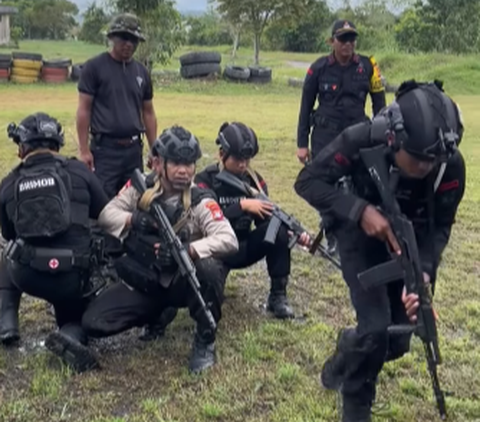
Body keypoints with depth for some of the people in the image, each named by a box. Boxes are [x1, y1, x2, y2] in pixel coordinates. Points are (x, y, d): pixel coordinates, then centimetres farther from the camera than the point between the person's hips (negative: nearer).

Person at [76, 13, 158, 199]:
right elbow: (84, 110, -4)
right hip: (105, 148, -5)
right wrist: (84, 150, -10)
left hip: (134, 148, 5)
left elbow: (148, 112, 16)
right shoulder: (94, 67, -3)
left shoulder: (141, 71, 12)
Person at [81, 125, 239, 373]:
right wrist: (132, 219, -25)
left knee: (209, 268, -37)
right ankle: (157, 311, 15)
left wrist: (187, 249, -42)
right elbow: (105, 215, -4)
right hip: (142, 282, 3)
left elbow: (229, 240, -29)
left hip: (182, 282, -3)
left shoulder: (200, 201, -16)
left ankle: (205, 342, -12)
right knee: (94, 322, -13)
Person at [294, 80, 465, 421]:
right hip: (362, 236, -3)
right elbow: (307, 182, -23)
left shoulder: (452, 166, -28)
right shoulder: (361, 142, -34)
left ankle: (348, 359, 43)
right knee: (376, 328, -19)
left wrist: (423, 270, -33)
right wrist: (360, 210, -37)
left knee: (397, 341, 5)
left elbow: (441, 225, -15)